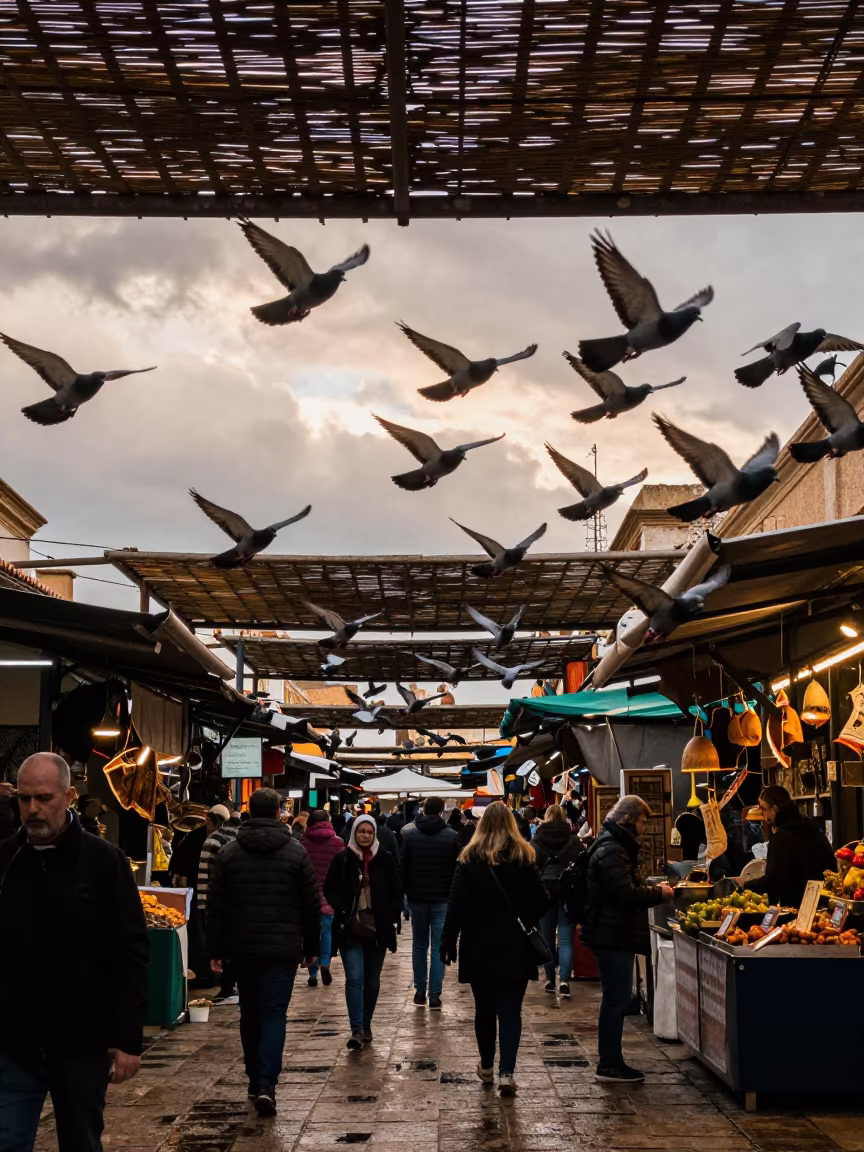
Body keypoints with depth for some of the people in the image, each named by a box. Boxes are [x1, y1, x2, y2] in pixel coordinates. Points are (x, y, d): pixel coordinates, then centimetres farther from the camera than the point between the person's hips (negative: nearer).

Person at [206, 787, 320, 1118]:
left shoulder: (228, 853, 1)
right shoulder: (296, 852, -2)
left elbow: (215, 906, 1)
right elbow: (312, 905, 1)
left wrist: (215, 950, 6)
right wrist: (311, 948, 10)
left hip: (242, 948, 2)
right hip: (283, 948, -2)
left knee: (250, 1014, 15)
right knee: (274, 1014, -2)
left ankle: (255, 1079, 22)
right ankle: (266, 1084, -15)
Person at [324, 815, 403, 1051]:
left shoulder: (385, 860, 3)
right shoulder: (342, 859, -1)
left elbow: (396, 893, 10)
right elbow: (329, 890, 3)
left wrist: (392, 916, -1)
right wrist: (342, 909, -11)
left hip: (378, 928, 2)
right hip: (350, 929, -2)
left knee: (372, 981, 11)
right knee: (355, 978, -13)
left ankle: (366, 1025, 26)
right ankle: (356, 1030, -12)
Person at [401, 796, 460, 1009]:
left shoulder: (411, 837, 0)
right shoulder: (452, 837, -5)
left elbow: (404, 869, 2)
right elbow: (458, 869, -3)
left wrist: (407, 892, 13)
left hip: (417, 898, 2)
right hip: (442, 899, -2)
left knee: (420, 945, 14)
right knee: (439, 946, 0)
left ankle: (420, 991, 14)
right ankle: (434, 995, -5)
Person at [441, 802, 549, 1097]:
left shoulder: (469, 859, -5)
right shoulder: (524, 857, -4)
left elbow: (456, 906, -7)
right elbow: (542, 902, -4)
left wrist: (448, 943, 0)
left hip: (480, 948, 1)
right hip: (516, 949, 0)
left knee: (484, 1009, 15)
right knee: (510, 1010, 1)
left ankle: (487, 1067, 27)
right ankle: (506, 1072, -10)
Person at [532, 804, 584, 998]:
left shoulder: (537, 840, 0)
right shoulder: (573, 840, 1)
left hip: (544, 890, 1)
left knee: (547, 937, 14)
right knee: (566, 939, -2)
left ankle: (550, 980, 19)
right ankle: (565, 981, -16)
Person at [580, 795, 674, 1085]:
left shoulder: (615, 847, 16)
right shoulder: (612, 851, -19)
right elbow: (626, 894, -26)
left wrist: (651, 889, 8)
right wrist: (658, 893, -11)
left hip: (614, 934, 11)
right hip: (612, 936, -11)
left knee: (616, 999, 15)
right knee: (617, 999, -5)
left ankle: (610, 1061, 22)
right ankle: (609, 1065, 2)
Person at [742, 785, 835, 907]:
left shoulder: (782, 836, -15)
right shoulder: (813, 828, 11)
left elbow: (773, 880, -21)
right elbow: (831, 865, 17)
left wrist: (745, 886, -11)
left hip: (795, 905, -9)